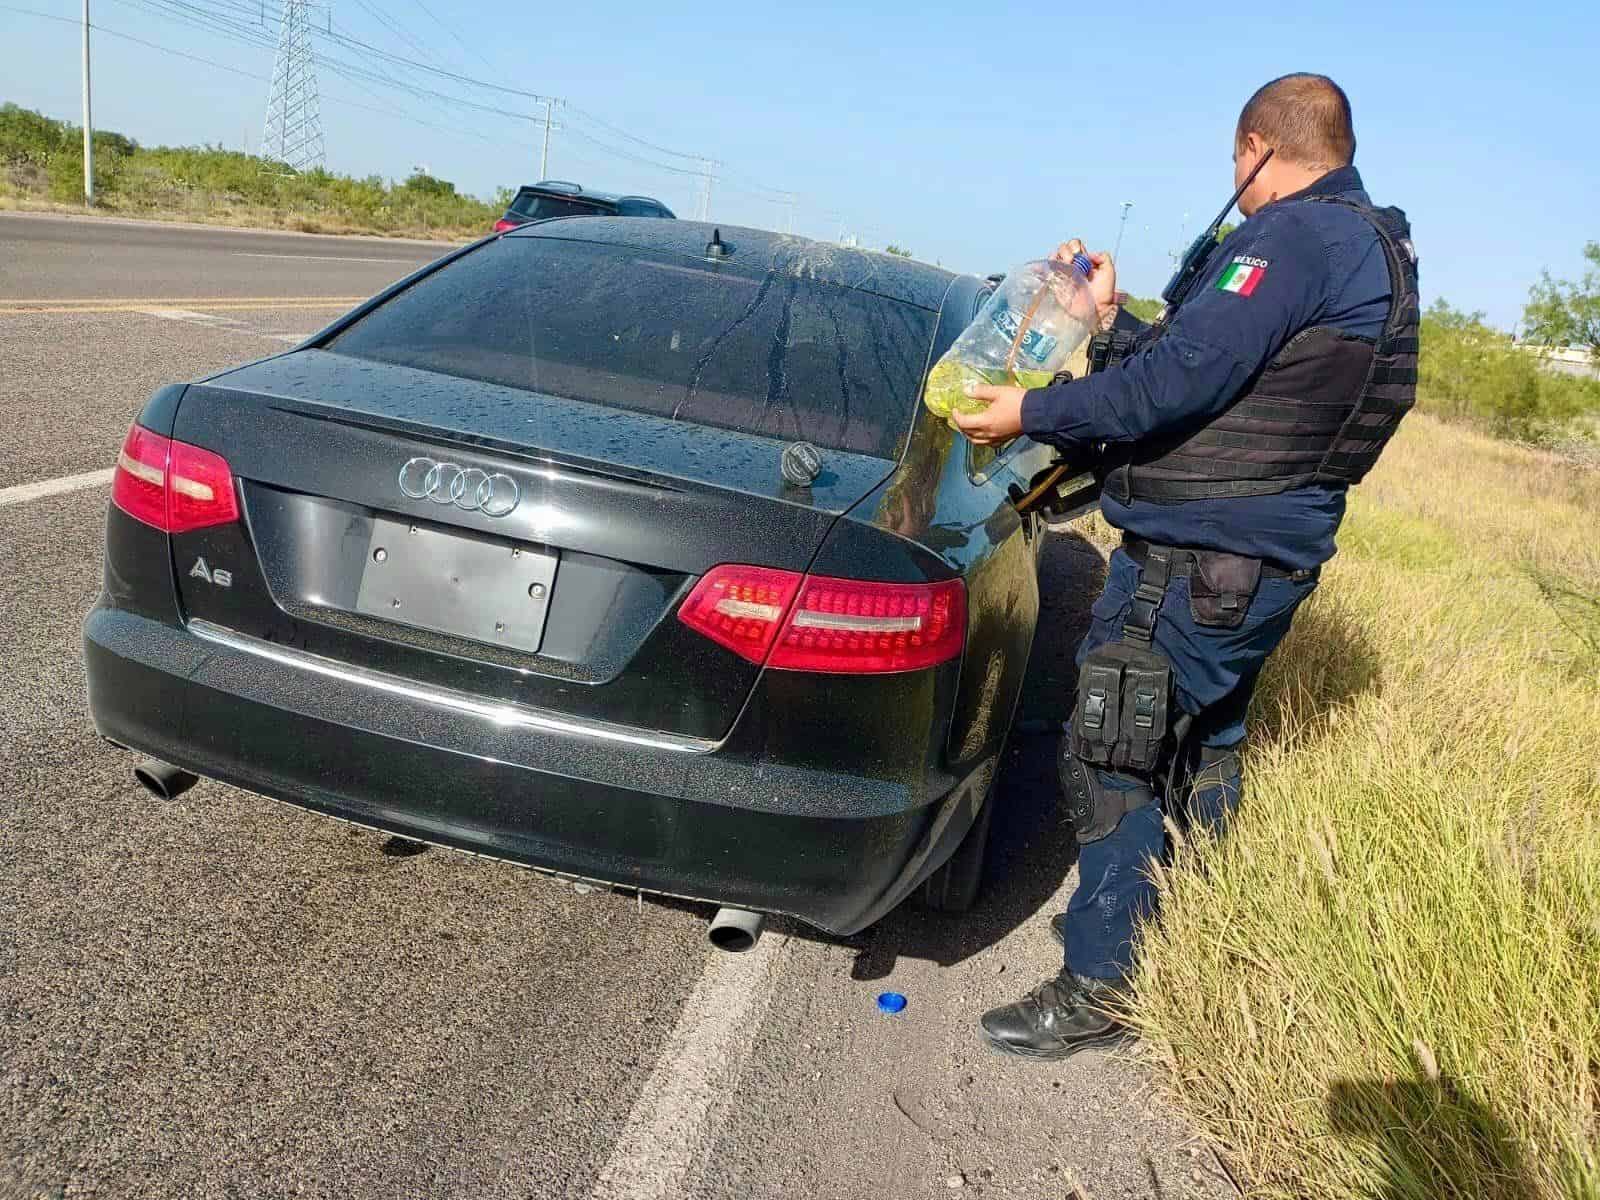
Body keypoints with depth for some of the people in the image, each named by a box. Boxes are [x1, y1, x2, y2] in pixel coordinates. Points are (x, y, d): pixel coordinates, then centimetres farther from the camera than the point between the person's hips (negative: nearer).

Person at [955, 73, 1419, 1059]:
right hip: (1267, 558, 11)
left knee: (1112, 758, -3)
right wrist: (1116, 320, 22)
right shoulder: (1376, 254, 16)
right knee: (1202, 748, 23)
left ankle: (1102, 984, 8)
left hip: (1197, 561, -11)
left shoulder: (1295, 237, -17)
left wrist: (1034, 412, -14)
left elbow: (1177, 383, -23)